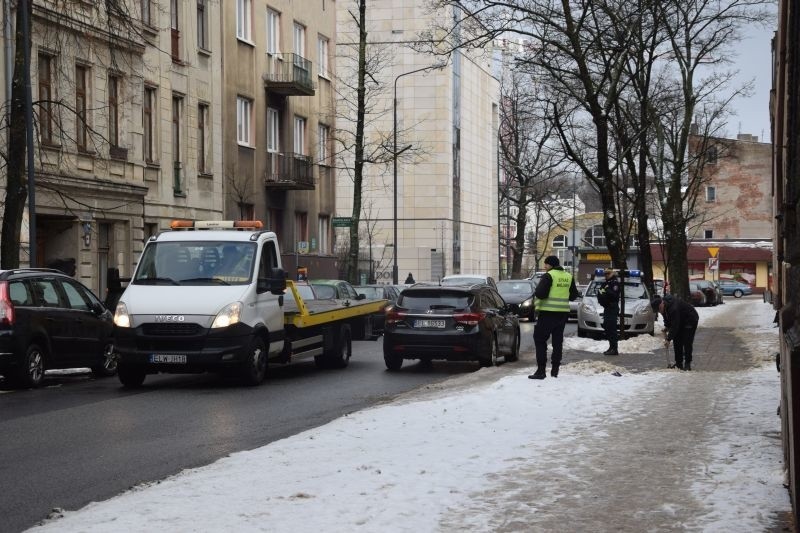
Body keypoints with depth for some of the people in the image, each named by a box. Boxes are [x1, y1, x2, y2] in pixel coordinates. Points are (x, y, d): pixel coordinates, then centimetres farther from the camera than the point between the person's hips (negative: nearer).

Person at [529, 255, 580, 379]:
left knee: (540, 340, -1)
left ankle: (541, 370, -8)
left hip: (548, 313, -7)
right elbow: (574, 295, 15)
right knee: (557, 341, 12)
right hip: (563, 313, 7)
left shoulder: (548, 276, -12)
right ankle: (555, 370, 13)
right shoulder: (568, 277, 9)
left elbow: (540, 293, -20)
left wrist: (536, 292, 1)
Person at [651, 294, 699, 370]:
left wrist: (668, 339, -36)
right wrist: (666, 326, -2)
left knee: (687, 343, -16)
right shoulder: (663, 307, -10)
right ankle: (678, 364, 4)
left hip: (691, 320, -9)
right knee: (677, 341, 1)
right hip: (680, 321, 9)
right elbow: (666, 317, 12)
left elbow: (674, 326, -38)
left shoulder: (674, 308, -39)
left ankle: (687, 364, -12)